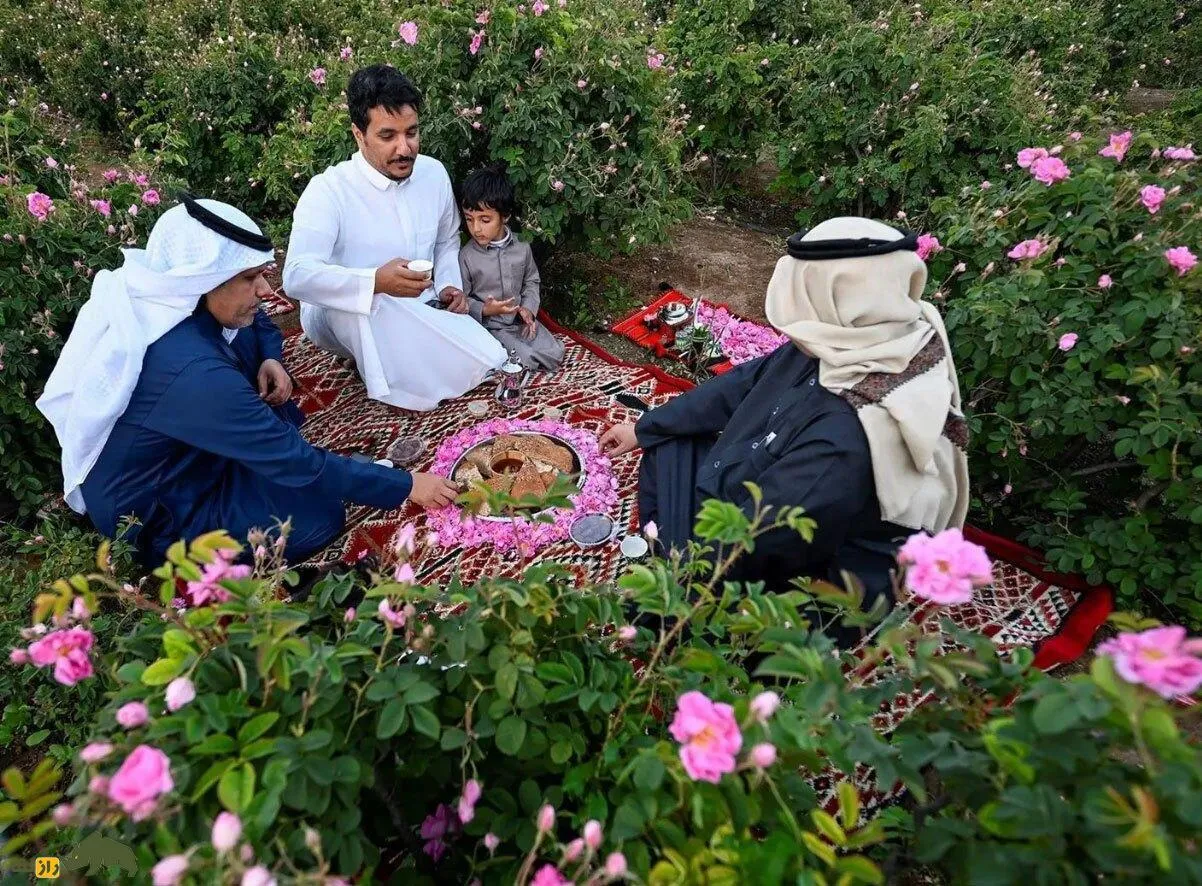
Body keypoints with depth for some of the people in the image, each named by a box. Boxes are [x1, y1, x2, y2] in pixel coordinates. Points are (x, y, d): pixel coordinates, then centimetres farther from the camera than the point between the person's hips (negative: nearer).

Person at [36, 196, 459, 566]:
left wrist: (270, 360, -13)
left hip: (167, 457, 8)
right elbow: (298, 463, -32)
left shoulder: (175, 298, -14)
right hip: (156, 516, -8)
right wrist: (406, 486, -26)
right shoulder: (191, 372, -38)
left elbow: (258, 322, 9)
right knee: (321, 513, -15)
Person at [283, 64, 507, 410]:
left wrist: (449, 286, -3)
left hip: (419, 310, 5)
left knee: (487, 361, -16)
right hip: (343, 318, -4)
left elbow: (447, 241, 17)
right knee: (361, 301, -40)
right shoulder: (328, 190, -19)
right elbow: (297, 276, -31)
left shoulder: (433, 172, -2)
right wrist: (377, 281, -45)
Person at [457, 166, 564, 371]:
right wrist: (484, 310, -24)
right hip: (489, 325, -5)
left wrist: (528, 308, -5)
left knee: (554, 354, -8)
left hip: (520, 320, 5)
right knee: (527, 361, -22)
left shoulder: (522, 249, -2)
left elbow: (531, 281, 13)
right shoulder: (466, 256, -12)